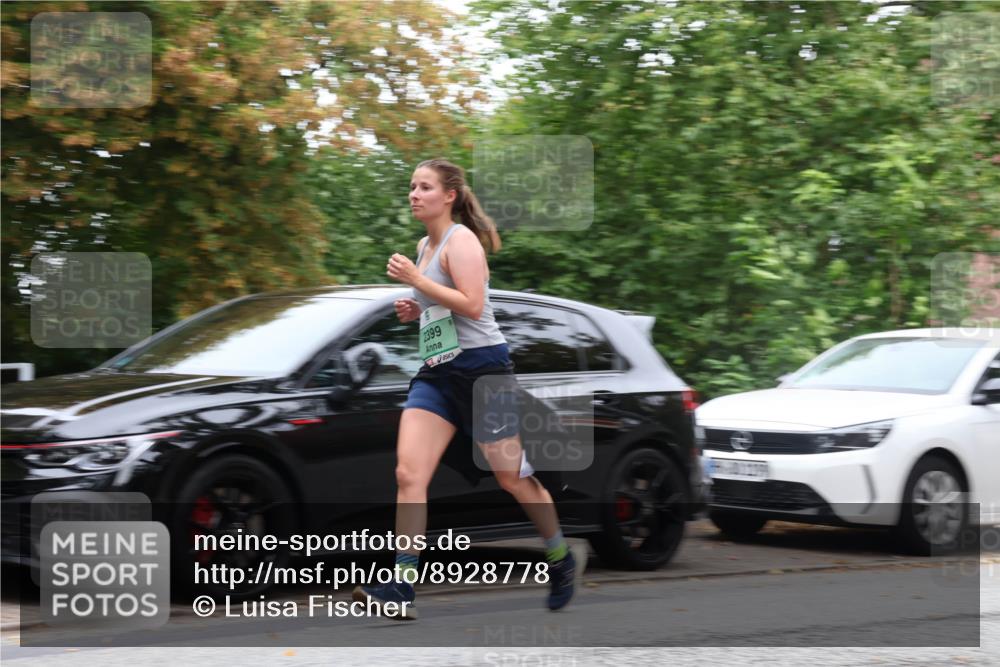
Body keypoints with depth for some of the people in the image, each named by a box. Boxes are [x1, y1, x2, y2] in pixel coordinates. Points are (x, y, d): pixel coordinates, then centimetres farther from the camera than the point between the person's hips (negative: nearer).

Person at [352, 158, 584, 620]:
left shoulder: (461, 240, -10)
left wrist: (414, 279, -20)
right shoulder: (424, 246, 16)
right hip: (437, 372, 8)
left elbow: (471, 305, -21)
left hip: (481, 366, -8)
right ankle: (400, 589, -17)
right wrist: (416, 311, 11)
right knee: (408, 474, -10)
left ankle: (563, 560, 27)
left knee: (513, 477, 4)